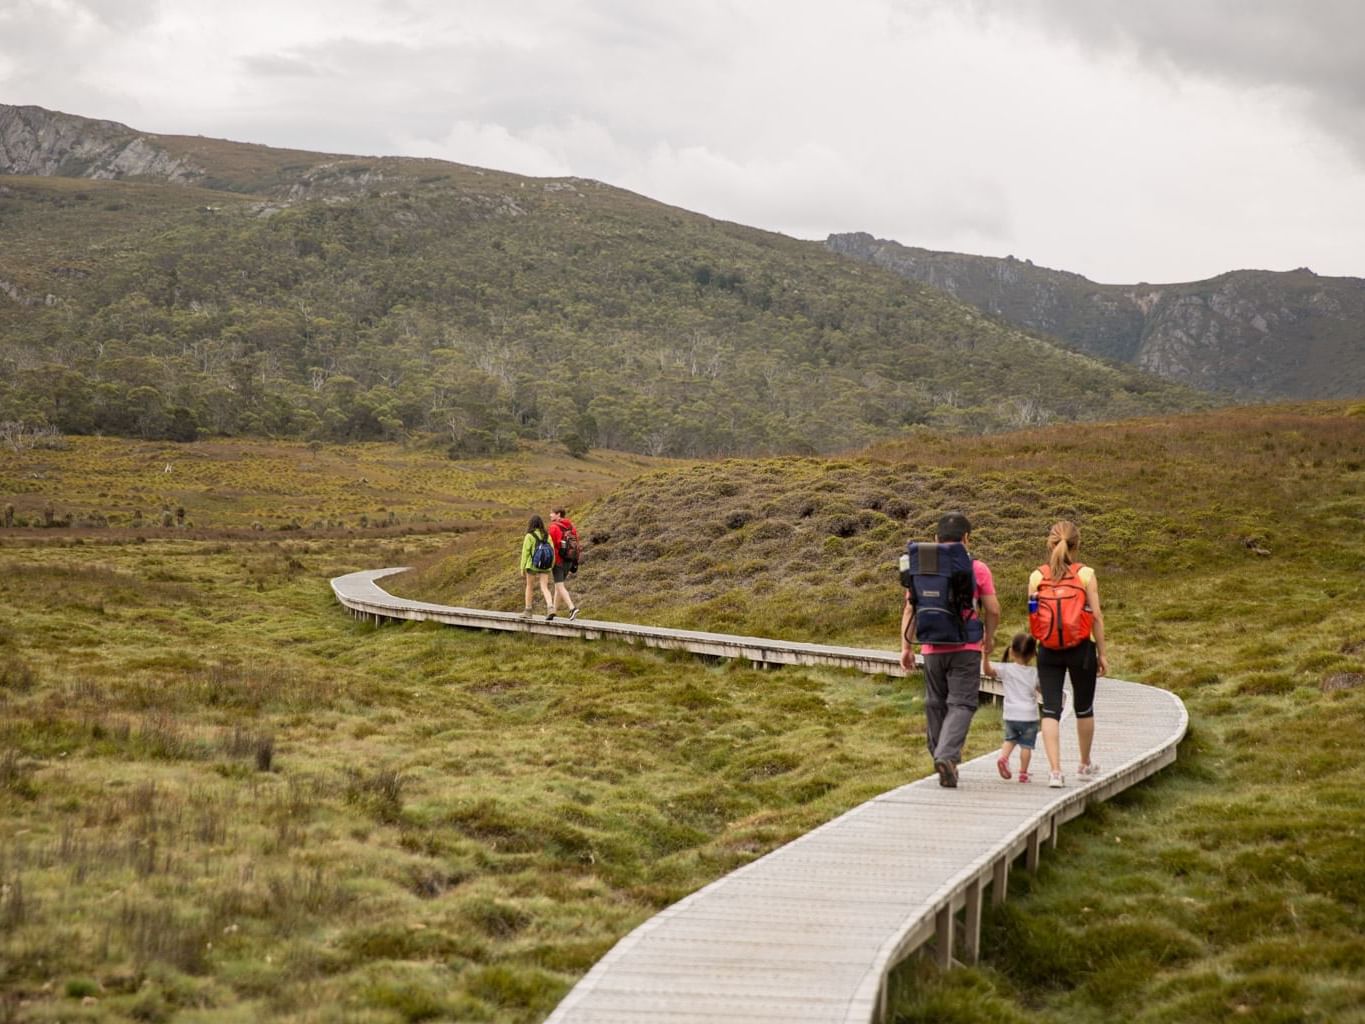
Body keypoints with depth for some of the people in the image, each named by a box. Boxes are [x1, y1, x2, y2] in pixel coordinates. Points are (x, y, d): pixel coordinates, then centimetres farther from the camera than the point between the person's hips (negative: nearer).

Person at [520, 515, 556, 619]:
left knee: (530, 587, 14)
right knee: (544, 588, 0)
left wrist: (522, 568, 0)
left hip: (533, 565, -3)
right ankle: (551, 608, -23)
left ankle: (528, 611, 20)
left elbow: (525, 553, -7)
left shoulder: (529, 536, -7)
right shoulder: (547, 535, 4)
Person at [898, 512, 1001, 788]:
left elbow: (909, 609, 3)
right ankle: (947, 756, -22)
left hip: (932, 649, 3)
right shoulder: (977, 569, -3)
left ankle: (939, 755, 25)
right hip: (966, 649, -3)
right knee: (961, 704, -3)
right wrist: (988, 644, 13)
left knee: (936, 704, 15)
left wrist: (906, 646, 6)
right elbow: (993, 611, -1)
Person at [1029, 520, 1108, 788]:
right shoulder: (1086, 574, -6)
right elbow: (1096, 616, -6)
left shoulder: (1037, 576, -1)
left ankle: (1055, 769, -13)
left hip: (1048, 652, 1)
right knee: (1084, 708, 17)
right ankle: (1085, 763, 34)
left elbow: (1034, 618, 2)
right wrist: (1102, 653, 2)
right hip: (1081, 648, -1)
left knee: (1050, 710, 0)